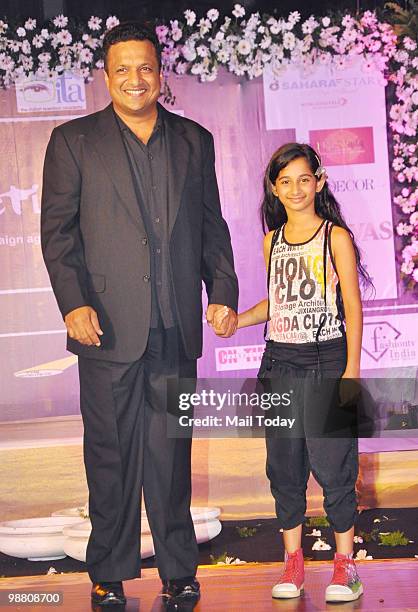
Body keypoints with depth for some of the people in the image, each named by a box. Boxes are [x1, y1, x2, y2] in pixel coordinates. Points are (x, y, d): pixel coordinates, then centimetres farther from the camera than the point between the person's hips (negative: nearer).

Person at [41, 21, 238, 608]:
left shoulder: (194, 140, 13)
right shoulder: (74, 140, 5)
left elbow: (212, 225, 14)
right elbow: (58, 229, 0)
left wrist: (222, 291, 2)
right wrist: (73, 301, -12)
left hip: (176, 327, 2)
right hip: (108, 324, -2)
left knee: (172, 452, 8)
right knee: (110, 453, 6)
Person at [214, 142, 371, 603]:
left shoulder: (336, 237, -3)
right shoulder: (273, 240, 11)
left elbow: (352, 307, -5)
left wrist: (352, 370, -11)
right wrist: (236, 319, 7)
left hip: (326, 359, -5)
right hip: (279, 361, 5)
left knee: (332, 463, -4)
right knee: (284, 465, 7)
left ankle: (344, 563, 8)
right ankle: (293, 560, 17)